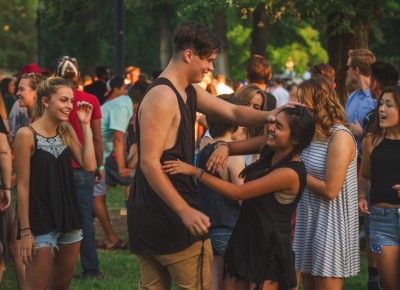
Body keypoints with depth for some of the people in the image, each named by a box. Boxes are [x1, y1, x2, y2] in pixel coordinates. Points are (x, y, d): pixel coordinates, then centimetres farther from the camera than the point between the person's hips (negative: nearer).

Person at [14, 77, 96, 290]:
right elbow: (23, 186, -12)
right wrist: (25, 231, -14)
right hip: (40, 222, -7)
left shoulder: (67, 131, 7)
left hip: (69, 217, 7)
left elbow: (89, 165, -4)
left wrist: (85, 125, -3)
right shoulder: (26, 135, -11)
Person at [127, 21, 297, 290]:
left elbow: (232, 112, 15)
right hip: (170, 216, -10)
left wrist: (266, 116, -7)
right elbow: (150, 163, -22)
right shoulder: (163, 96, -18)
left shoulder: (190, 92, 13)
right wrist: (185, 211, -26)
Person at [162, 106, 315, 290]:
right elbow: (233, 146, 10)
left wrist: (194, 171, -20)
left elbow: (237, 193, -21)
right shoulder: (269, 146, -2)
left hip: (270, 252, -8)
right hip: (245, 242, 8)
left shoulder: (290, 173, -24)